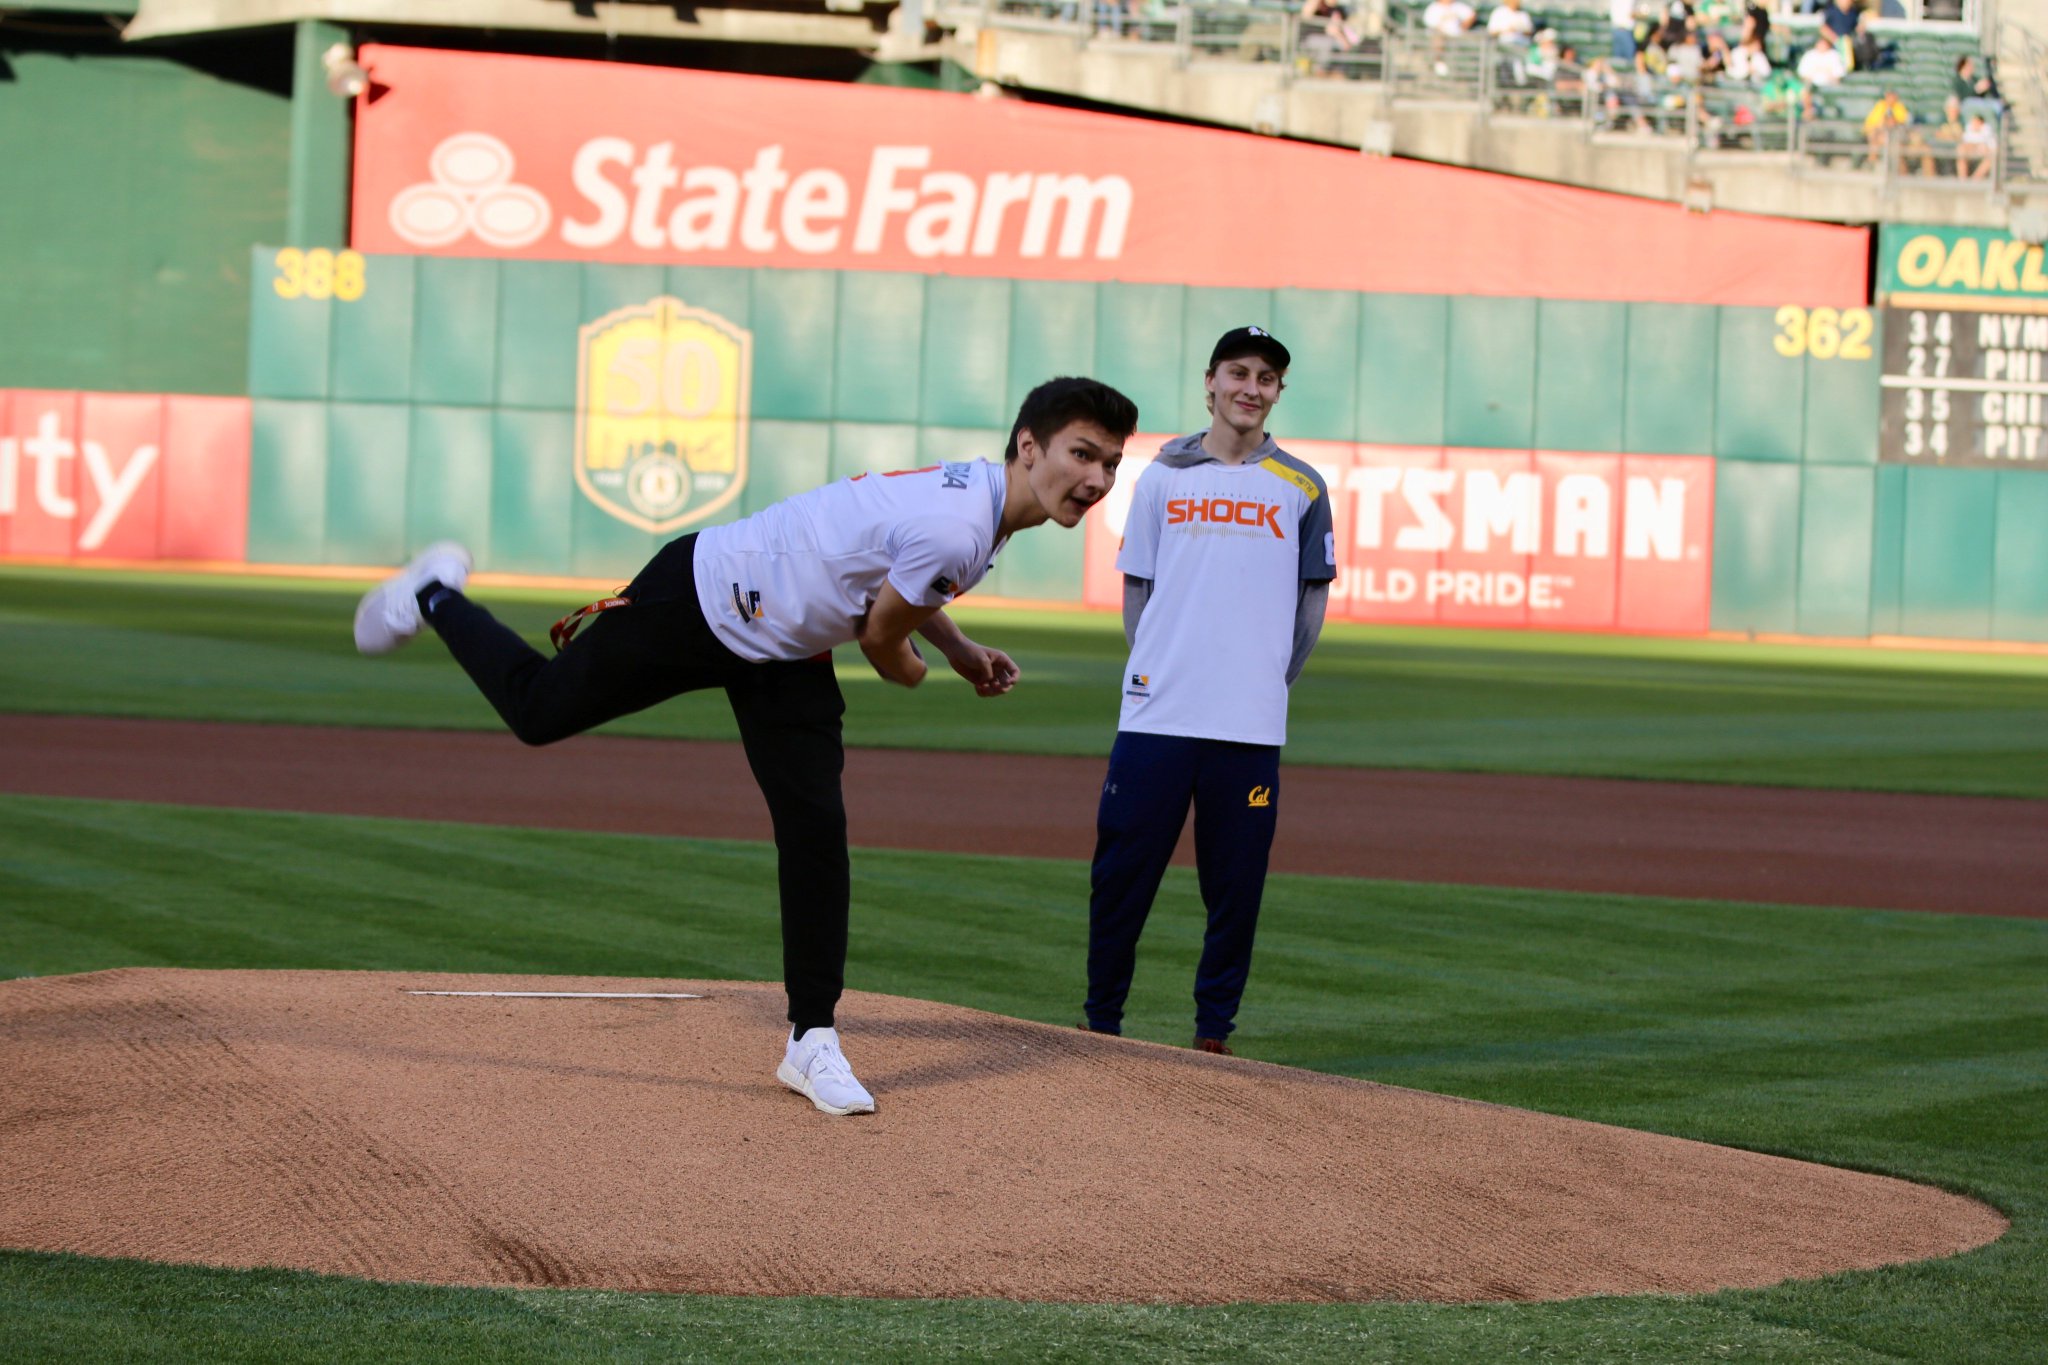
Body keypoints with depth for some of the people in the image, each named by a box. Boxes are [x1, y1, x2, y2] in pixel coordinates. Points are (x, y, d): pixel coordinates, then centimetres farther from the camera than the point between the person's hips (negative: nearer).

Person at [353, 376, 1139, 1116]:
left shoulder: (978, 491, -4)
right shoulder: (957, 529, -34)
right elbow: (883, 640, -19)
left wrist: (963, 653, 12)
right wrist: (919, 667, 2)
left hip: (785, 652, 8)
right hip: (698, 601, -8)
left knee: (816, 830, -1)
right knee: (538, 710, 10)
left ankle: (811, 1041, 5)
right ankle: (435, 597, 38)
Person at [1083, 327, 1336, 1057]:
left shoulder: (1300, 489, 7)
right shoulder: (1163, 478, 9)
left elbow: (1313, 598, 11)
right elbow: (1136, 587, 13)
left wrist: (1273, 680, 2)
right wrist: (1153, 666, 1)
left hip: (1250, 725, 0)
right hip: (1154, 718, 0)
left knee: (1235, 885, 1)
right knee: (1122, 870, 0)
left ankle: (1213, 1031, 10)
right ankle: (1103, 1020, 11)